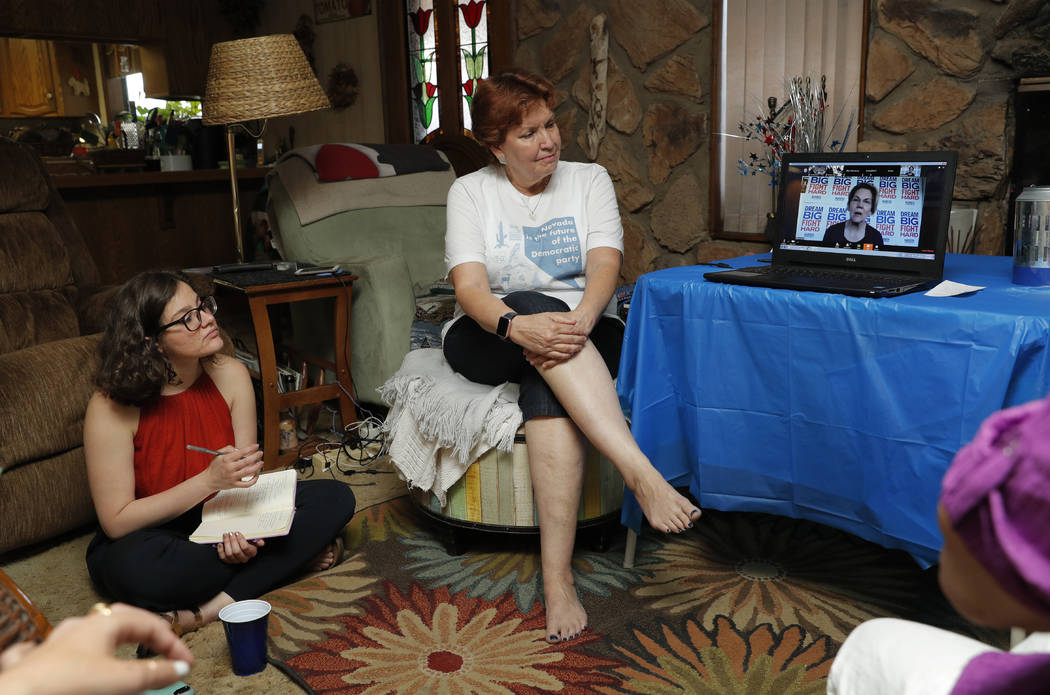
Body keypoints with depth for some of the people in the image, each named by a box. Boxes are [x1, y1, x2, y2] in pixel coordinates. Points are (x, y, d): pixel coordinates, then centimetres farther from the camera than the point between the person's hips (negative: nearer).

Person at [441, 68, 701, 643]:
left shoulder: (589, 180, 9)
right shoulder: (470, 192, 6)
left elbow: (605, 265, -8)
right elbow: (468, 287, -10)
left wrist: (580, 320, -32)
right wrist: (518, 325, -32)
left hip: (584, 333, 0)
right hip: (490, 340, 0)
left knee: (548, 381, -36)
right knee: (536, 306, -36)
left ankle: (557, 578, -38)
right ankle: (640, 471, -45)